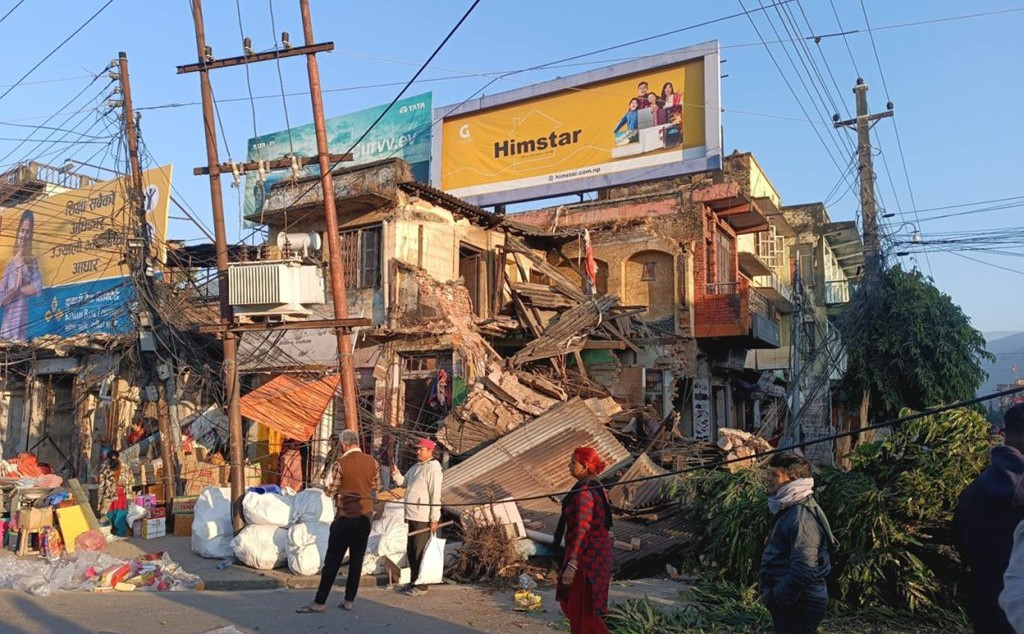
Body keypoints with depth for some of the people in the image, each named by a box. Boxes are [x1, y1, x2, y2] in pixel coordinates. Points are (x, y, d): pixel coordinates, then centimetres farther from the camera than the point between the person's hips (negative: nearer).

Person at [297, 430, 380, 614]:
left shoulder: (340, 463, -12)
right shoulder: (372, 462, 1)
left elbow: (331, 491, -8)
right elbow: (376, 488, 9)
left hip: (345, 517, -4)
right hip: (366, 516, 4)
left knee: (332, 560, 2)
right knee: (357, 560, 10)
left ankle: (319, 602, 7)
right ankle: (349, 600, 14)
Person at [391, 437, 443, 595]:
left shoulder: (433, 468, -14)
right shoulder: (415, 467, 14)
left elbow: (435, 495, -17)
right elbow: (403, 482, 20)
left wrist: (434, 519, -19)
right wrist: (396, 473, -1)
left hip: (423, 518, -9)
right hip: (412, 516, 9)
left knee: (419, 552, -2)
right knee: (411, 551, 17)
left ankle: (421, 585, 7)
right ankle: (414, 581, 30)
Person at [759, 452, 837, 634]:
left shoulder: (802, 517, -22)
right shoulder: (790, 510, 10)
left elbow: (803, 570, -28)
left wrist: (776, 597, -19)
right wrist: (772, 594, 14)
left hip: (798, 605, -10)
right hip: (789, 603, 10)